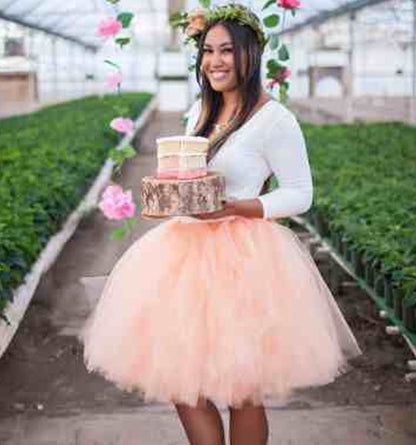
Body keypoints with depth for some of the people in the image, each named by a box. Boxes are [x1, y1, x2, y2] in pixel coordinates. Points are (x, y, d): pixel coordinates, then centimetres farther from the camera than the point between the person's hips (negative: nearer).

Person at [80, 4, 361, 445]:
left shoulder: (274, 118, -10)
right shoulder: (200, 111, 12)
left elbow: (300, 195, -8)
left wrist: (234, 207, -20)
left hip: (242, 256, -7)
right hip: (187, 248, 7)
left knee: (241, 392, 3)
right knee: (179, 378, 9)